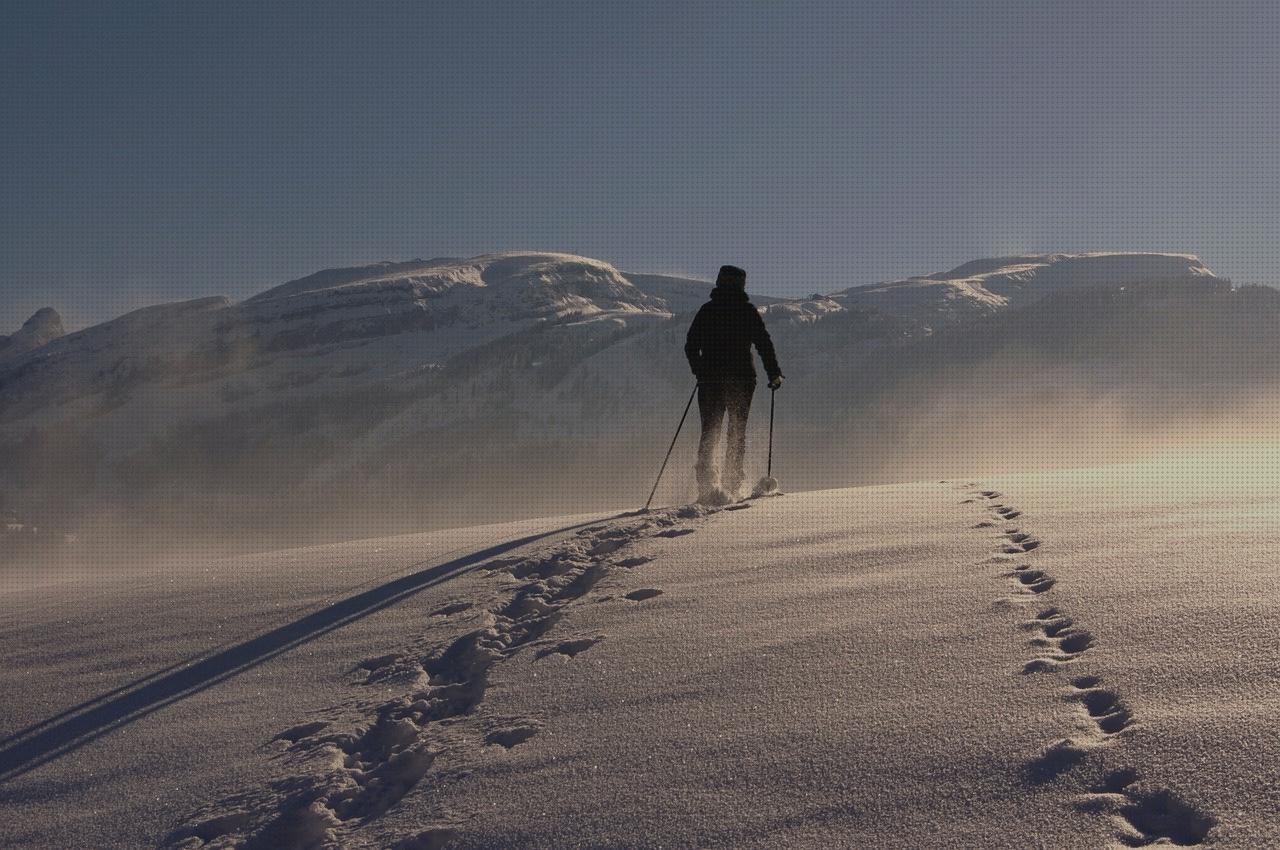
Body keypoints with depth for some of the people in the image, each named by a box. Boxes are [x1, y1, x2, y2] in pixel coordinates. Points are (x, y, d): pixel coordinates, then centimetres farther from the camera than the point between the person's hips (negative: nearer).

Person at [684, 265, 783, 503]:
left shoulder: (707, 310, 5)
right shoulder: (748, 311, -1)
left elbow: (691, 346, 7)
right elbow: (764, 344, -4)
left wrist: (700, 372, 22)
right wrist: (774, 374, 5)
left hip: (710, 379, 2)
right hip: (741, 378, -1)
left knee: (709, 433, 8)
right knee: (737, 433, 8)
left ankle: (706, 484, -7)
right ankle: (730, 485, 1)